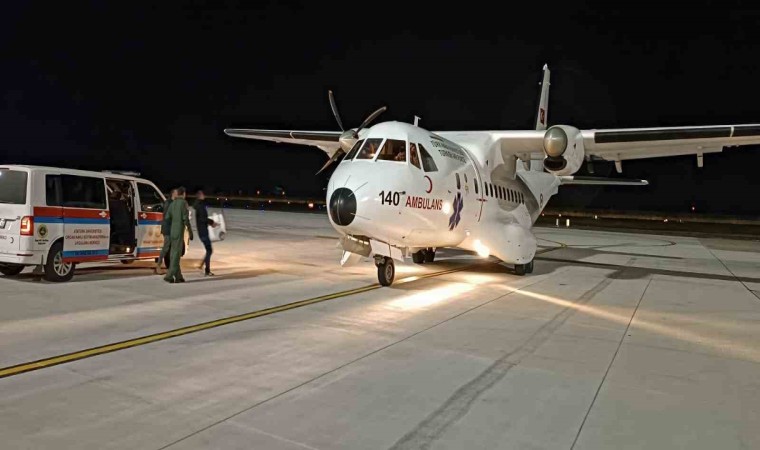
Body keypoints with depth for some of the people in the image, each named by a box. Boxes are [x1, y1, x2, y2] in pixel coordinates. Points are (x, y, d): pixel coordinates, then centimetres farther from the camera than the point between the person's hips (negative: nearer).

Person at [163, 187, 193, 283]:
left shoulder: (172, 204, 13)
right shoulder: (184, 203, -7)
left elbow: (167, 218, 10)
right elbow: (186, 219, -14)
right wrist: (190, 232, -9)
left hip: (172, 232, 7)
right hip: (179, 232, -7)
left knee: (174, 254, 9)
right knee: (176, 254, -7)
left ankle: (178, 276, 13)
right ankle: (169, 276, -12)